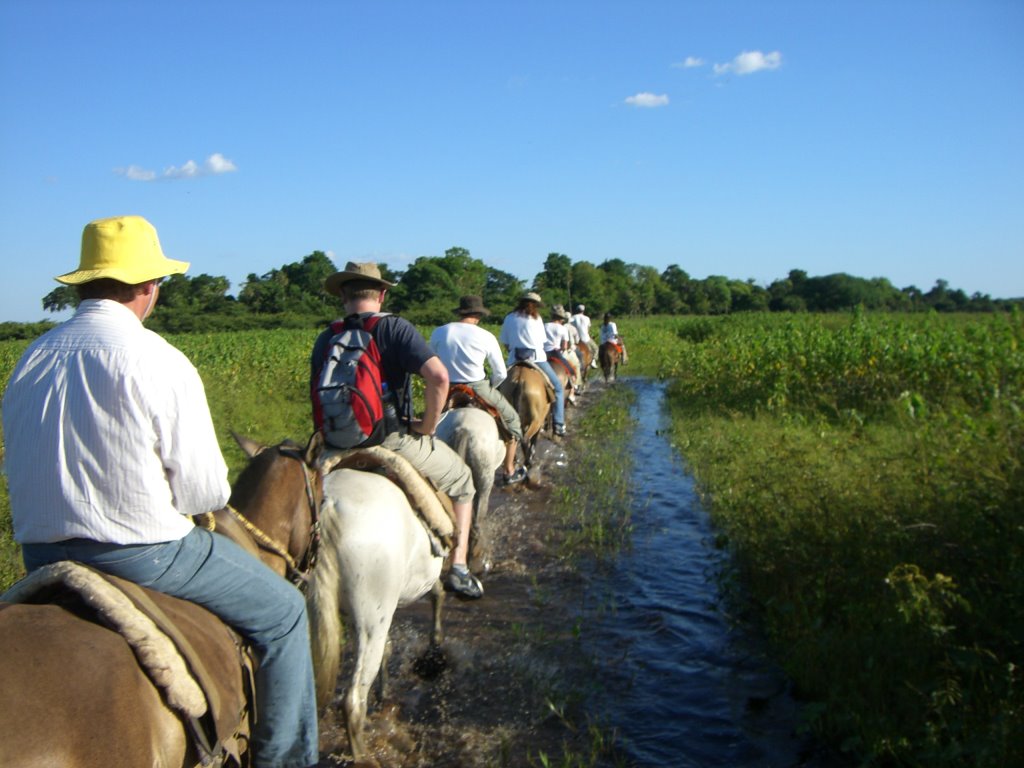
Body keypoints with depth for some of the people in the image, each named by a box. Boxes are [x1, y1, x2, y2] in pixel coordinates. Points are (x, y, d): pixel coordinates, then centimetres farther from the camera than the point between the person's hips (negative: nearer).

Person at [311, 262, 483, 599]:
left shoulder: (324, 340, 3)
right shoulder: (396, 328, -12)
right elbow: (438, 376, -25)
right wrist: (428, 425, -12)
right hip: (395, 441, -4)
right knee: (461, 481, 20)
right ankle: (459, 569, 14)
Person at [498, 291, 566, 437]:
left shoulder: (509, 318, 7)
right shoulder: (536, 318, 1)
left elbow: (505, 343, 8)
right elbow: (542, 341, 7)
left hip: (514, 361, 3)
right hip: (537, 358, -2)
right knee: (557, 388, 12)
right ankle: (559, 424, 2)